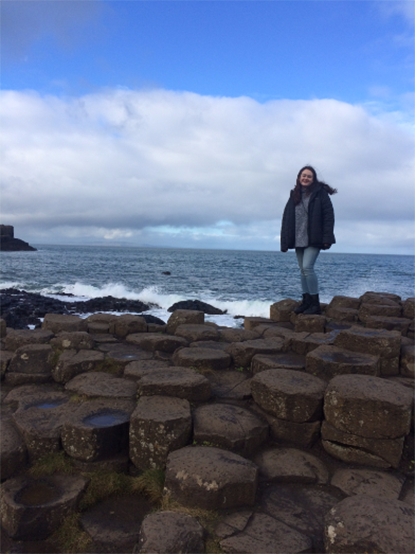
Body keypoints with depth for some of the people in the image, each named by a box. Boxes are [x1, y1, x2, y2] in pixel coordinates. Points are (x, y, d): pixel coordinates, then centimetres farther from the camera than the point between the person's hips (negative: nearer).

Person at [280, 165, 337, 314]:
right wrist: (285, 241, 5)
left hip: (313, 240, -6)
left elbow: (328, 216, -6)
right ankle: (306, 301, 19)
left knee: (307, 267, -16)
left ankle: (316, 303, -8)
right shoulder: (294, 195, 13)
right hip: (298, 239, 6)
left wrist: (327, 238, -14)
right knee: (303, 270, 10)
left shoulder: (320, 193, -1)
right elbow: (286, 219, 12)